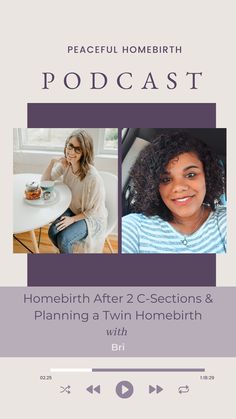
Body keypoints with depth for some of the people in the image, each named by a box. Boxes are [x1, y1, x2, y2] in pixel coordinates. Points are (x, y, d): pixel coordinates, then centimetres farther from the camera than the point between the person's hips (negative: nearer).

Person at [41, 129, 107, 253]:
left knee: (63, 239, -23)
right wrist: (52, 162, -17)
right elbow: (45, 180, -2)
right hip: (72, 209, 6)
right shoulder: (65, 164, -12)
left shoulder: (92, 177, -33)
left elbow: (95, 210, -21)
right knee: (53, 232, -16)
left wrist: (73, 219, -21)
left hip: (92, 217, -6)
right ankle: (64, 250, 15)